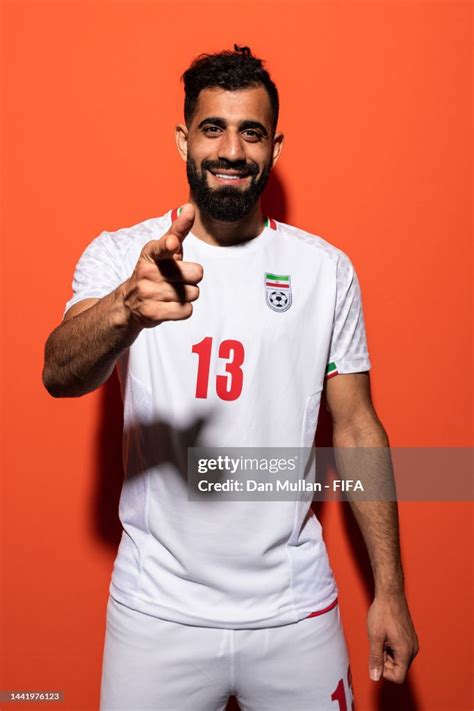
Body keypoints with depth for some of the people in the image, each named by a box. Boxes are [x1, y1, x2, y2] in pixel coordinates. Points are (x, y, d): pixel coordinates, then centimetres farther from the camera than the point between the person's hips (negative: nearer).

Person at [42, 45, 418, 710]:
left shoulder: (327, 268, -2)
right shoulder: (118, 254, -4)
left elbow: (357, 427, 1)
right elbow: (60, 375, -20)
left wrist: (390, 591, 1)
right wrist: (127, 307, -42)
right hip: (158, 605, 0)